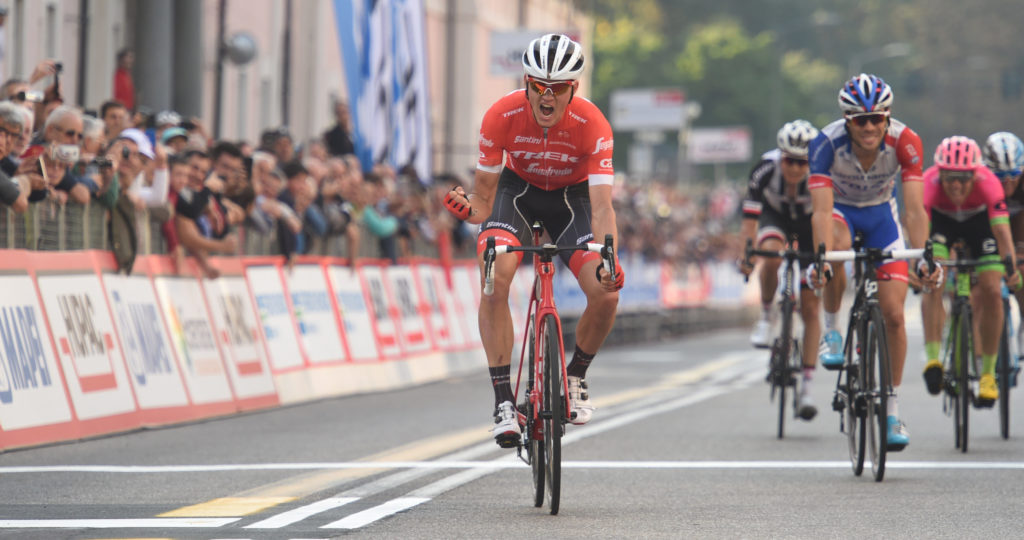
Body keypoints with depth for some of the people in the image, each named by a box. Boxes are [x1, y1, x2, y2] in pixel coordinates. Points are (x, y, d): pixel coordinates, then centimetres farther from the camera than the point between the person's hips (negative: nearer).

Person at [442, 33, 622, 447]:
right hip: (518, 188, 0)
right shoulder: (502, 116, -28)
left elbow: (601, 206, -35)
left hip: (572, 195, 0)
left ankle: (575, 377, 9)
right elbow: (484, 199, -20)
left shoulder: (592, 125, -30)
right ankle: (503, 399, -23)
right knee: (494, 277, -28)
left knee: (606, 292, -20)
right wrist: (468, 209, -44)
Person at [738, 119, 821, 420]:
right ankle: (766, 317, -11)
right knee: (772, 255, -37)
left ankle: (807, 388, 0)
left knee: (810, 309, -5)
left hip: (809, 223, 0)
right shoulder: (766, 170, -33)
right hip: (775, 216, 0)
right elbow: (750, 220, -33)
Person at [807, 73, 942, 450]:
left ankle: (893, 409, 6)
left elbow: (915, 209, -33)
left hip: (880, 213, 1)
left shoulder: (904, 142, -29)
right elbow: (821, 210, -39)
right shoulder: (828, 143, -32)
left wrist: (922, 256, -47)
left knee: (893, 314, -8)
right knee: (839, 245, -39)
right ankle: (831, 330, -16)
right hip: (841, 210, -1)